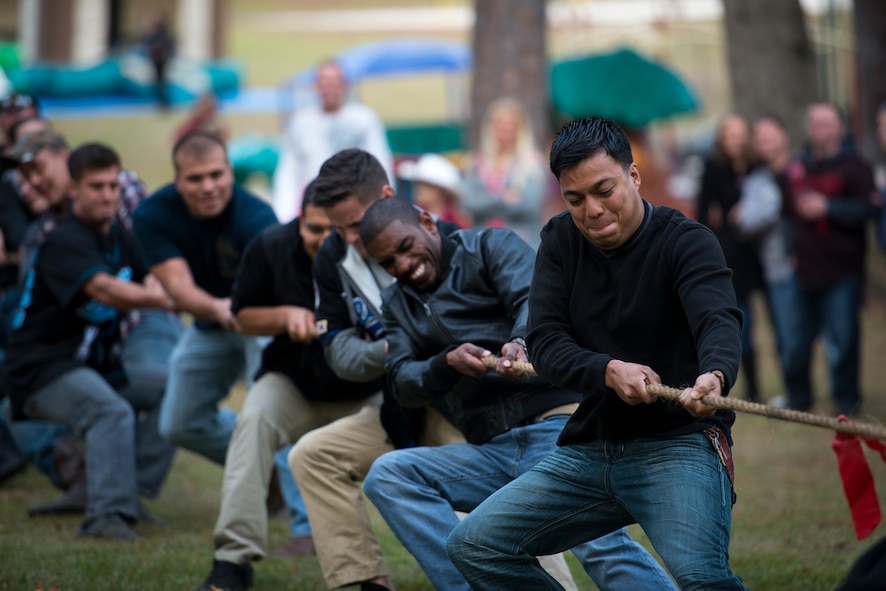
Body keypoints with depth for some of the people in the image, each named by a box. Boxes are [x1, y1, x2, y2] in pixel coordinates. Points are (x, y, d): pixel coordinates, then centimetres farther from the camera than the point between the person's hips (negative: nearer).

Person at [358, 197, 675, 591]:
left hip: (554, 422, -5)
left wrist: (520, 343, -35)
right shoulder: (398, 304, 22)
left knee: (601, 547, -27)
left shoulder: (492, 247, 7)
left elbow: (532, 300, -12)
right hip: (490, 452, 6)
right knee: (387, 475, -18)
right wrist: (447, 363, -15)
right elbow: (402, 384, 8)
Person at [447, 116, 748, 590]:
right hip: (590, 447, 6)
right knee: (473, 546, -1)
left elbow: (719, 320, -27)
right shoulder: (561, 241, 7)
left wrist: (714, 376, -52)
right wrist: (609, 371, -25)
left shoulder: (686, 241, -9)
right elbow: (545, 343, -4)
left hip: (679, 442, -6)